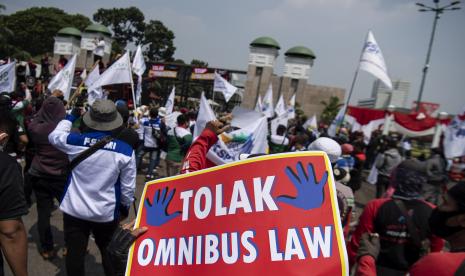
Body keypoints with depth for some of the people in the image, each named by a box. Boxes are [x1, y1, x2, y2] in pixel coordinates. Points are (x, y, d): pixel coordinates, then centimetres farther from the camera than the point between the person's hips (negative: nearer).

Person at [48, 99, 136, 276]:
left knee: (75, 255, 15)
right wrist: (125, 206, 11)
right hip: (106, 213, -1)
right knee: (109, 254, 20)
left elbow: (54, 136, 14)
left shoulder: (74, 142, -12)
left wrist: (71, 116, 23)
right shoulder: (125, 150, -15)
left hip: (74, 210, 1)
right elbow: (128, 187, -7)